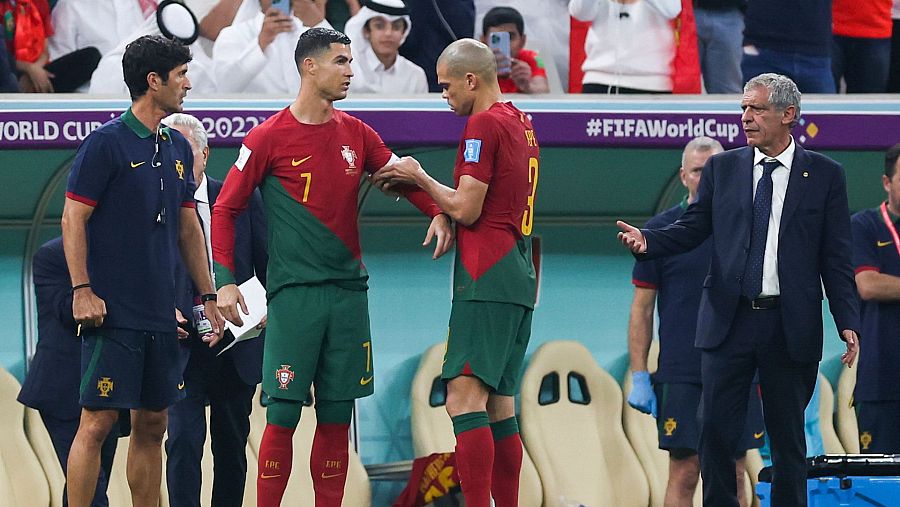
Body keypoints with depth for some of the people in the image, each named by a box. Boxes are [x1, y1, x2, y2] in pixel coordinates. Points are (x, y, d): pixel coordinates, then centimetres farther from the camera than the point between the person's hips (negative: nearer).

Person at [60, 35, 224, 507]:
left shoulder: (177, 148, 14)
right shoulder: (106, 143, -8)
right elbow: (73, 219, -9)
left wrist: (208, 296, 18)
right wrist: (82, 290, -16)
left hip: (160, 314, 7)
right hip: (113, 310, -7)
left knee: (152, 424, 9)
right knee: (97, 421, -8)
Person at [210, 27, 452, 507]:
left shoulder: (356, 134, 10)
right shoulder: (269, 137, -3)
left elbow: (402, 176, 18)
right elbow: (225, 209, -1)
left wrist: (437, 213, -3)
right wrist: (226, 281, -9)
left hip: (348, 290, 5)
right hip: (294, 292, -5)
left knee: (337, 415, 5)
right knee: (283, 414, -8)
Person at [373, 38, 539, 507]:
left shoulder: (484, 124, -10)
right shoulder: (521, 124, 18)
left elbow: (466, 209, -14)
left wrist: (419, 177, 1)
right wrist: (418, 184, 18)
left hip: (486, 281, -10)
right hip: (519, 279, 10)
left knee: (464, 398, -15)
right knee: (499, 404, 11)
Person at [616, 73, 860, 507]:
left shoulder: (825, 175, 3)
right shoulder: (722, 169, 10)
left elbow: (837, 258, 1)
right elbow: (693, 228, 8)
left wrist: (848, 323, -6)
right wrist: (647, 241, -12)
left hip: (791, 325, -2)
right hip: (729, 320, 2)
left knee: (787, 434, 5)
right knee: (715, 429, -1)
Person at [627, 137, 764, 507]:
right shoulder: (661, 230, 3)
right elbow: (642, 309, 3)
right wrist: (638, 376, -4)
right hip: (681, 375, -2)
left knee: (734, 476, 4)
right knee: (684, 473, -5)